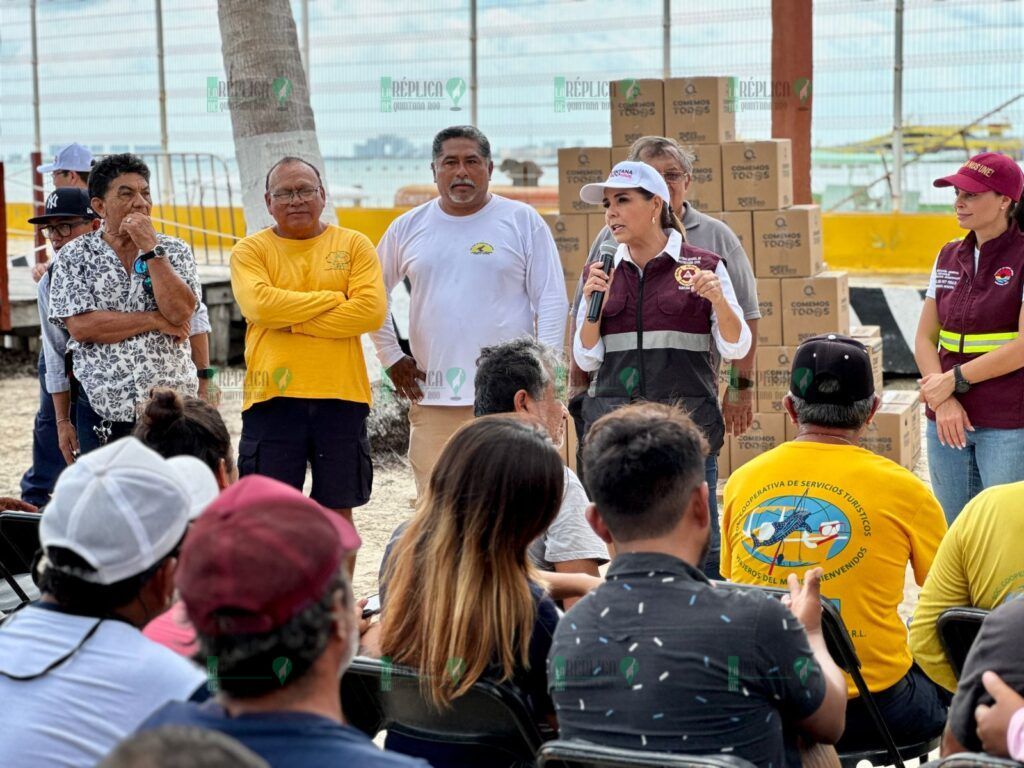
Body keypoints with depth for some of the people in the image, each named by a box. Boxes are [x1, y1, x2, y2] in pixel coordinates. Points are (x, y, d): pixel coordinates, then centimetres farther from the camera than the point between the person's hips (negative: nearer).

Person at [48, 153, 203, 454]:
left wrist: (150, 249, -11)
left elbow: (181, 312, -9)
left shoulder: (175, 251, 7)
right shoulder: (74, 256, 4)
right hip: (103, 411, -1)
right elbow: (80, 326, -9)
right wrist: (156, 321, -8)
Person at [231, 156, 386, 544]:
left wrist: (292, 321, -10)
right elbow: (260, 305, -14)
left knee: (338, 511, 9)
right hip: (272, 397, -1)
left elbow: (372, 311, -8)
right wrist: (334, 299, -8)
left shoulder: (354, 245, 7)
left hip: (341, 395, 1)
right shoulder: (250, 250, 5)